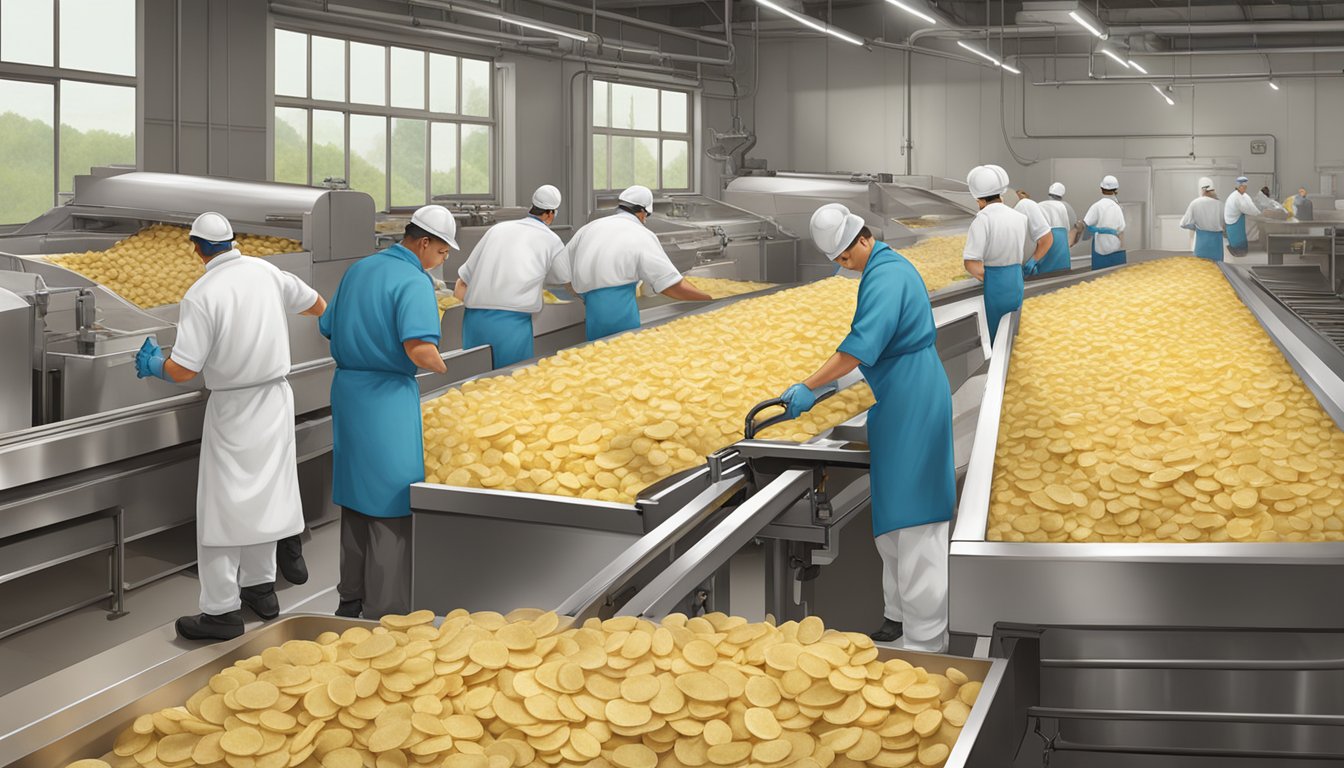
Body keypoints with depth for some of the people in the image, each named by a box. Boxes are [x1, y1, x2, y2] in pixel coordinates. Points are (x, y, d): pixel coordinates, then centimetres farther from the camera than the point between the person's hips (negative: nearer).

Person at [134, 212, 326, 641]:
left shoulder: (201, 296, -18)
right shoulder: (265, 272, -2)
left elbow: (183, 370, -19)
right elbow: (316, 305, 13)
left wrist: (153, 364, 3)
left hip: (233, 410, -6)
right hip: (276, 400, 6)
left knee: (222, 508, -1)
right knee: (263, 496, 17)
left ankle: (221, 610, 1)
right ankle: (260, 587, 29)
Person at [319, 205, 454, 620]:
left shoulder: (358, 270, 11)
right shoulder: (414, 281, -15)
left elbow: (329, 328, 17)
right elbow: (420, 349, -27)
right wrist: (444, 367, -8)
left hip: (346, 386, 8)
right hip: (388, 396, -8)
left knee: (355, 497, 18)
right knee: (391, 506, 0)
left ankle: (351, 599, 27)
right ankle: (384, 613, 3)